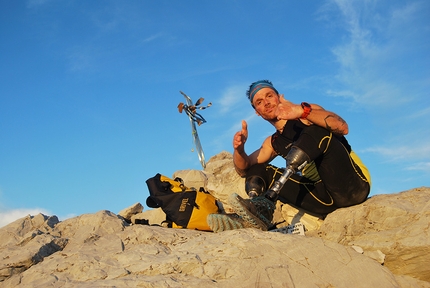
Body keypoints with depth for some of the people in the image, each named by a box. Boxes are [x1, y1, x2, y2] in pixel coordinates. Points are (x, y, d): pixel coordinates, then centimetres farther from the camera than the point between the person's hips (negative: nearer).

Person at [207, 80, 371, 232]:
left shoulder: (308, 113, 4)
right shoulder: (274, 142, 22)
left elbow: (342, 127, -16)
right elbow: (244, 169, 13)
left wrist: (303, 111, -31)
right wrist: (239, 149, -9)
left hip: (352, 183, -5)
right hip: (327, 200, 6)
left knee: (317, 130, -25)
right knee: (258, 171, 4)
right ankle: (254, 216, -28)